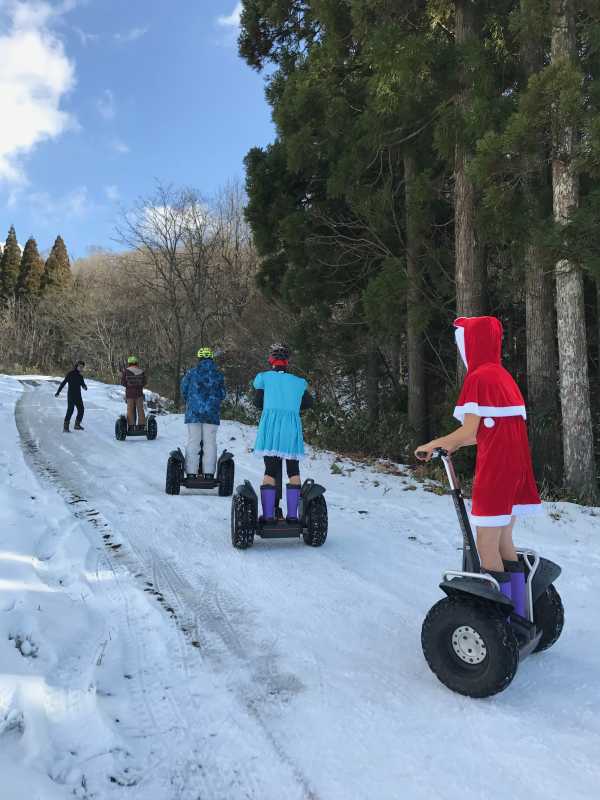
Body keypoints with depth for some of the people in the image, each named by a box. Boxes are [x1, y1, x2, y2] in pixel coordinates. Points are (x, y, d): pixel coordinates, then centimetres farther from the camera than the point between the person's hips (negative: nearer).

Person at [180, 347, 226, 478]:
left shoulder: (192, 372, -1)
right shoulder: (218, 374, 2)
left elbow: (184, 390, 5)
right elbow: (222, 394, 4)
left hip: (194, 412, 0)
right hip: (212, 413, 1)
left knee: (193, 442, 5)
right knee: (210, 442, 6)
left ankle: (191, 473, 3)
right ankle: (209, 474, 4)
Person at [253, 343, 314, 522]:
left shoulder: (264, 377, 6)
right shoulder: (299, 382, 12)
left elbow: (258, 403, 13)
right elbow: (309, 403, 22)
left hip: (270, 427, -1)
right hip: (292, 428, 1)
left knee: (270, 471, 2)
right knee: (293, 471, 10)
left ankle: (268, 516, -3)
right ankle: (292, 515, 8)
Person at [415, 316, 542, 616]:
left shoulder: (479, 377, -12)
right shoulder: (503, 375, 14)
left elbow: (468, 432, -16)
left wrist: (432, 445, -1)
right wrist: (454, 445, 21)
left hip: (494, 467, -9)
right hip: (516, 465, 9)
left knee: (487, 546, 0)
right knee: (504, 541, 17)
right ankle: (517, 614, 24)